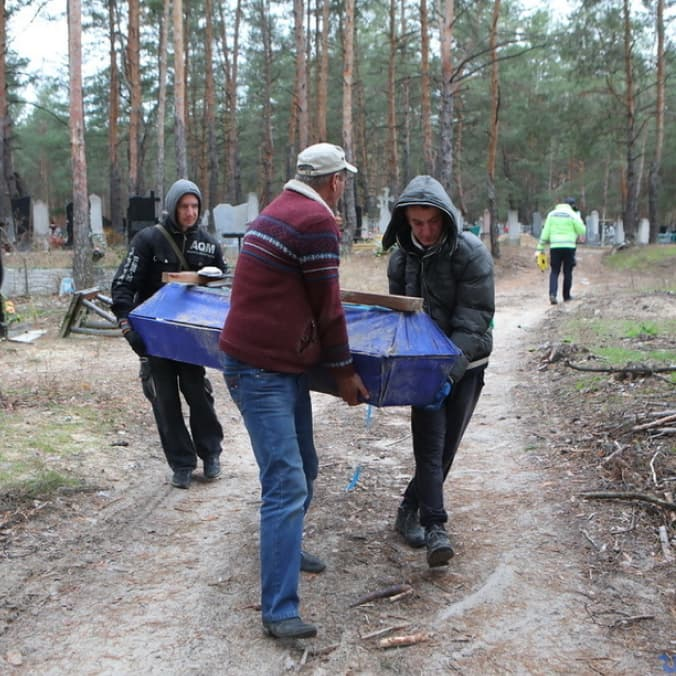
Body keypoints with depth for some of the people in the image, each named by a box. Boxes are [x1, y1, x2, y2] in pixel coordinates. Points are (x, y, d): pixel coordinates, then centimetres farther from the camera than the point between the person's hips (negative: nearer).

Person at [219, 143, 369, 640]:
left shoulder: (281, 208, 16)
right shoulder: (317, 221, -14)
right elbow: (327, 306, -11)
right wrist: (344, 371, -1)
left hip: (283, 363, 10)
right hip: (262, 370, -10)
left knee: (303, 467, 20)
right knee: (286, 484, -11)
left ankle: (286, 546, 41)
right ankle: (279, 610, -7)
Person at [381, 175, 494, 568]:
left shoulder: (472, 253, -17)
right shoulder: (402, 256, -2)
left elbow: (473, 322, -21)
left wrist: (449, 372, -30)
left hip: (466, 365, -2)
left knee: (446, 447, 7)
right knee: (430, 446, -7)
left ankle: (410, 510, 25)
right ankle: (435, 527, -4)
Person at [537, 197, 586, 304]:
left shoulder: (552, 214, 7)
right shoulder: (572, 215, -3)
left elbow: (545, 232, 3)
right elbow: (582, 231, 0)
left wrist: (540, 247, 5)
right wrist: (578, 217, 11)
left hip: (555, 247, 2)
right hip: (569, 247, -2)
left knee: (554, 272, 7)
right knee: (567, 272, 10)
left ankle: (552, 294, -12)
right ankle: (566, 296, 16)